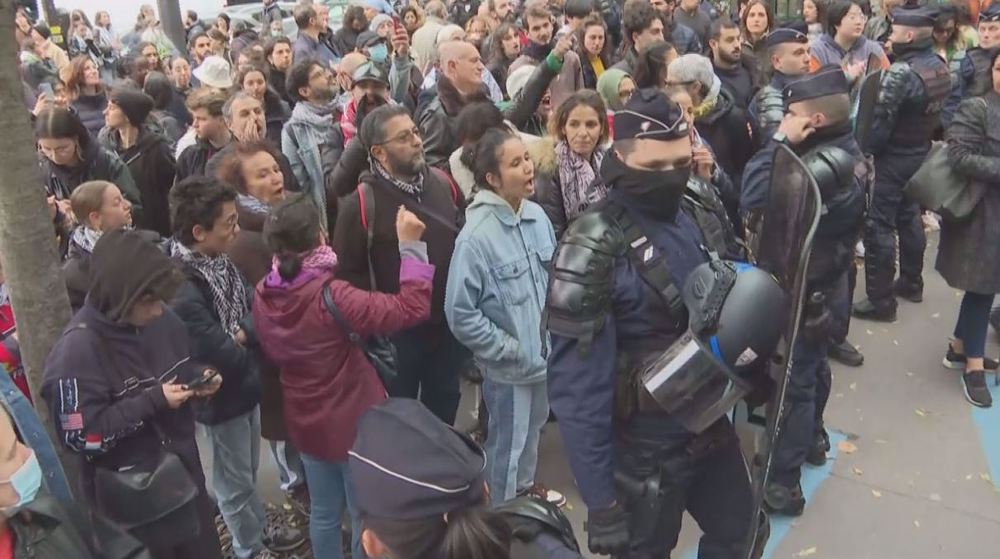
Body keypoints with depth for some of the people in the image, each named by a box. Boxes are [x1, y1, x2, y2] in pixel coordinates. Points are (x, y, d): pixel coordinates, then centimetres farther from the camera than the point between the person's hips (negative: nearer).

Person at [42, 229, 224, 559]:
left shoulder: (160, 320, -5)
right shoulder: (78, 349, -22)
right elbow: (81, 436, -22)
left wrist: (198, 378, -9)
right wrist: (153, 401, -24)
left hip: (183, 468, 6)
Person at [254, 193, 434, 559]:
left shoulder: (262, 296, -8)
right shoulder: (329, 297, -29)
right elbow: (411, 308, -30)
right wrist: (410, 246, -24)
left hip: (306, 422, 6)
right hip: (354, 421, -6)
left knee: (324, 512, 24)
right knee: (366, 516, 15)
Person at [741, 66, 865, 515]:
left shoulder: (825, 165, -31)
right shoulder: (847, 152, 0)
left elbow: (753, 201, -35)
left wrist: (779, 142, -28)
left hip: (804, 292, -10)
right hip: (824, 283, 10)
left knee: (792, 382, 1)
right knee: (812, 368, 27)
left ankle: (783, 483, 14)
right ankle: (812, 439, 50)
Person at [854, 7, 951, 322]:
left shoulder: (901, 72, -23)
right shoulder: (941, 67, 5)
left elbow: (880, 120, -22)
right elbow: (940, 113, 11)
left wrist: (865, 149, -8)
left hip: (895, 157, -9)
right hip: (922, 153, 9)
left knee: (879, 225, -3)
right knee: (910, 217, 20)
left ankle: (881, 301, 1)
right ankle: (911, 283, 32)